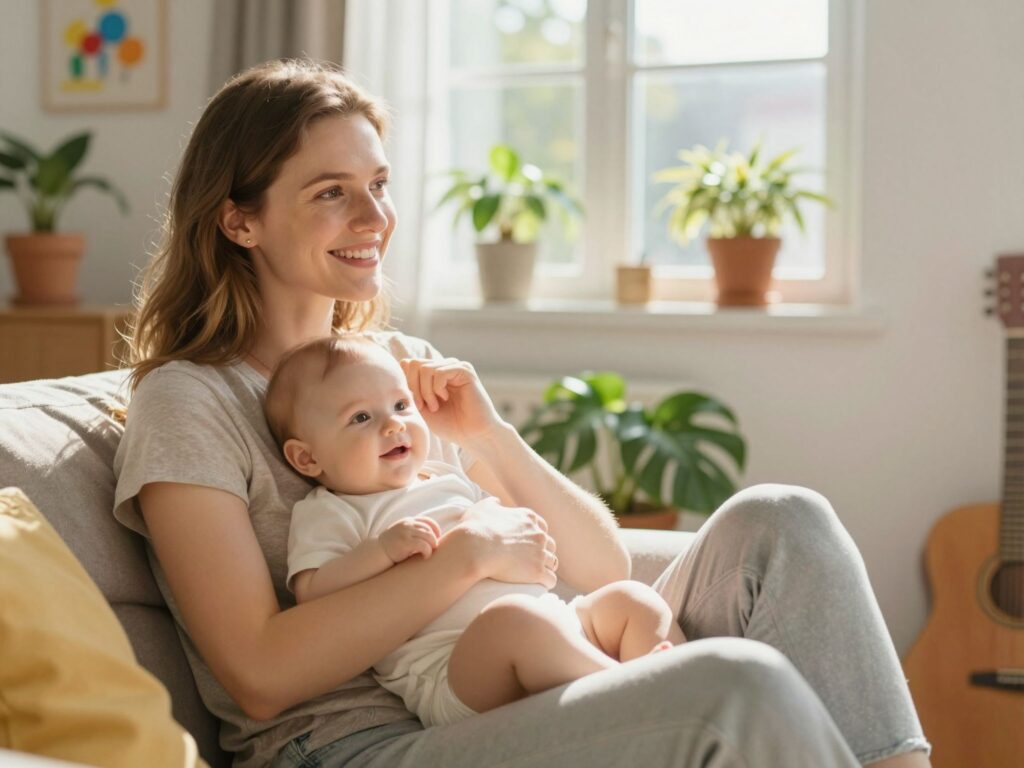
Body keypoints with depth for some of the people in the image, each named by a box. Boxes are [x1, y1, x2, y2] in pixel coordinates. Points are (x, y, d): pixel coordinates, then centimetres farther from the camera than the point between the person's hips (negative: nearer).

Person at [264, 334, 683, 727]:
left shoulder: (451, 478, 28)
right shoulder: (327, 513, 7)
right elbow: (313, 596, -10)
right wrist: (382, 549, -20)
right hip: (446, 672, -8)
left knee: (634, 598, -4)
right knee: (514, 615, -37)